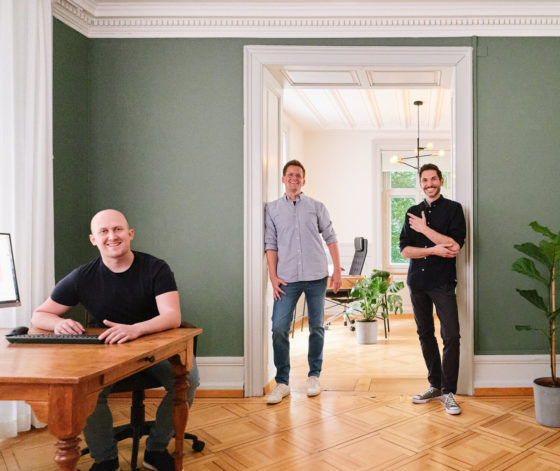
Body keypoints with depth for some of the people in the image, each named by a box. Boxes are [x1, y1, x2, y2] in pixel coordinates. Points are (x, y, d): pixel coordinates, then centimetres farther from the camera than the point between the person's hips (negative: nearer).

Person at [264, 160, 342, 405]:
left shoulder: (316, 207, 8)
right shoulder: (272, 209, 8)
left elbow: (330, 238, 8)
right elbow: (271, 244, 5)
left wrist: (337, 270, 2)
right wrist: (273, 276, -2)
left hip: (316, 276, 1)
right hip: (287, 279, 0)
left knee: (316, 327, 8)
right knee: (279, 328, -7)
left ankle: (314, 376, 24)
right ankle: (282, 382, 6)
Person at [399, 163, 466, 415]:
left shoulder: (453, 209, 1)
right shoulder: (413, 213, 12)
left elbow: (455, 246, -12)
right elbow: (404, 250, 2)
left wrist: (425, 229, -10)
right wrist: (433, 250, -12)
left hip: (442, 282, -4)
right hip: (417, 281, 4)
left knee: (451, 336, -9)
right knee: (425, 335, 11)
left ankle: (448, 392, 2)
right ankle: (435, 385, 23)